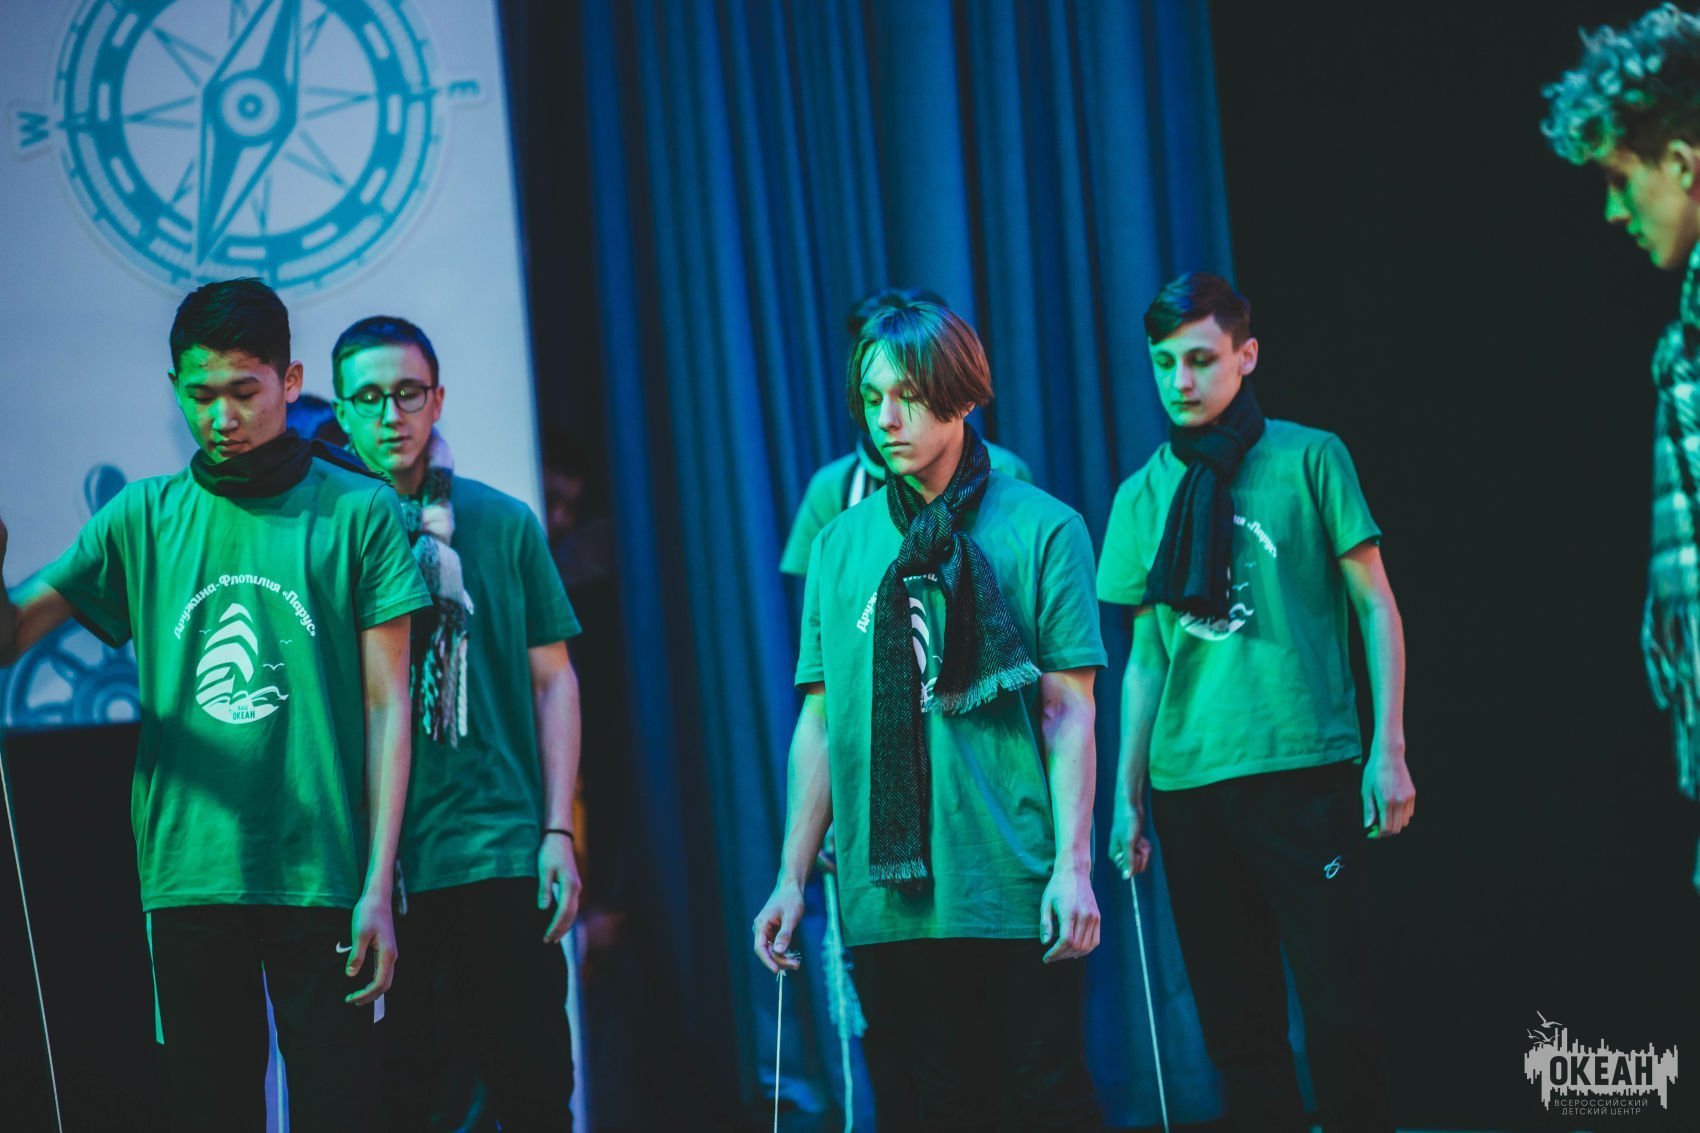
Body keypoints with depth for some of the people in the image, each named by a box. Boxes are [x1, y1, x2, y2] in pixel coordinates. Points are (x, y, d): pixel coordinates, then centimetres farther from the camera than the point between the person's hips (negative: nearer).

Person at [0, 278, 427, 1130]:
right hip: (188, 876, 2)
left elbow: (386, 706, 1)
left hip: (321, 874, -2)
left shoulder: (359, 512, 2)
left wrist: (379, 885, -6)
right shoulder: (145, 517, 8)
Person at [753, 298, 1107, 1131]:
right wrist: (793, 877, 8)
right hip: (887, 896, 3)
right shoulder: (840, 544, 9)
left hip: (1015, 888, -3)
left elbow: (1070, 713, -4)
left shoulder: (1041, 528, -1)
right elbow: (820, 721, 11)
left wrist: (1073, 865, -11)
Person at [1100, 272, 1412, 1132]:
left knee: (1335, 1011, -7)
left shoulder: (1307, 459, 2)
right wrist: (1128, 795, 12)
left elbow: (1376, 607, 2)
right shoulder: (1141, 496, 12)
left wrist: (1388, 750, -5)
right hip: (1188, 783, 4)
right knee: (1237, 1026, 5)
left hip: (1303, 769, -4)